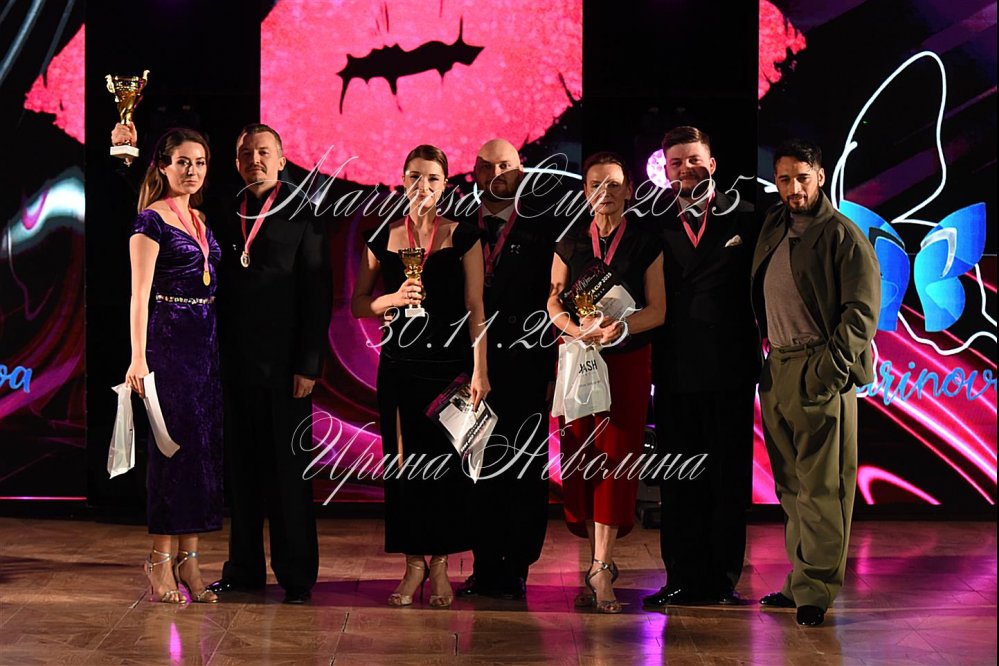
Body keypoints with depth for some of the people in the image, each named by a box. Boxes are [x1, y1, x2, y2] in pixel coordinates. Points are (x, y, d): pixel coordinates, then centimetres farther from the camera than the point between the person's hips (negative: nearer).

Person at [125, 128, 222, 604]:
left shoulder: (200, 220, 16)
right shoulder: (151, 220, -6)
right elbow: (140, 294, -12)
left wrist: (219, 347, 10)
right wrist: (139, 358, -18)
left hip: (207, 343, 7)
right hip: (168, 341, -7)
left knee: (204, 447, 5)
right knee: (173, 445, -6)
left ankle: (188, 559, 11)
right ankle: (162, 561, 2)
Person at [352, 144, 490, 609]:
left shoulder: (463, 237, 1)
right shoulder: (383, 238, 7)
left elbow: (476, 308, -2)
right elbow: (358, 305, 10)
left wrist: (480, 370, -8)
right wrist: (393, 299, -11)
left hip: (449, 361, -2)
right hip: (400, 362, 2)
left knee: (445, 461, -2)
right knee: (404, 461, 2)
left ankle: (440, 565, 8)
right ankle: (414, 563, 11)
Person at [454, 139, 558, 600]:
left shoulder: (542, 232, 4)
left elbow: (553, 302, 1)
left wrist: (553, 370, -7)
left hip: (525, 369, -2)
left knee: (525, 473, -1)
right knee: (481, 471, 4)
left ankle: (516, 568, 5)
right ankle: (486, 567, 11)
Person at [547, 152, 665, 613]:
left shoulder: (646, 245, 5)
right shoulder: (569, 245, 10)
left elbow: (657, 309, 0)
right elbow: (554, 302, 6)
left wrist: (620, 327, -18)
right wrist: (576, 329, -15)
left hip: (628, 360, -2)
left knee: (615, 458, -10)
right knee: (581, 459, -1)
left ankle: (601, 568, -14)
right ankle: (599, 561, 11)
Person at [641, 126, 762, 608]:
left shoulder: (745, 219, 5)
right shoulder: (655, 226, 7)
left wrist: (763, 350, -2)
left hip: (730, 370, -1)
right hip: (676, 370, 1)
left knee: (729, 477, 4)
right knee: (678, 480, 5)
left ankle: (723, 577, 12)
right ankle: (682, 578, 11)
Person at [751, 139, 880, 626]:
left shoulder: (843, 235, -7)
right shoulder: (773, 227, 14)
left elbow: (862, 308, -11)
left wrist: (832, 365, -17)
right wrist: (763, 339, 16)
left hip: (820, 372, -7)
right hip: (776, 368, 7)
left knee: (820, 487, -6)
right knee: (791, 485, 11)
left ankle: (816, 590, -2)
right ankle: (799, 581, 17)